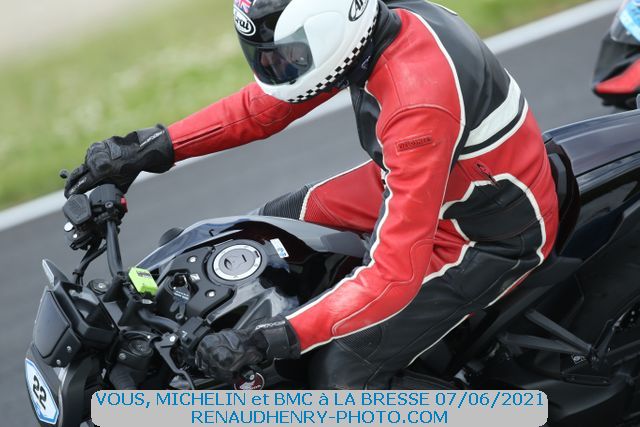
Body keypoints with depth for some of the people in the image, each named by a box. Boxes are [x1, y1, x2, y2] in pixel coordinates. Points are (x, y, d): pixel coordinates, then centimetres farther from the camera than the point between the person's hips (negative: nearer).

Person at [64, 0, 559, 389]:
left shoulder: (419, 104, -38)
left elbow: (396, 274, -38)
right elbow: (264, 106, 2)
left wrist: (266, 341, -40)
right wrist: (149, 149, -4)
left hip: (493, 233, -9)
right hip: (427, 184, 9)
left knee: (344, 368, -17)